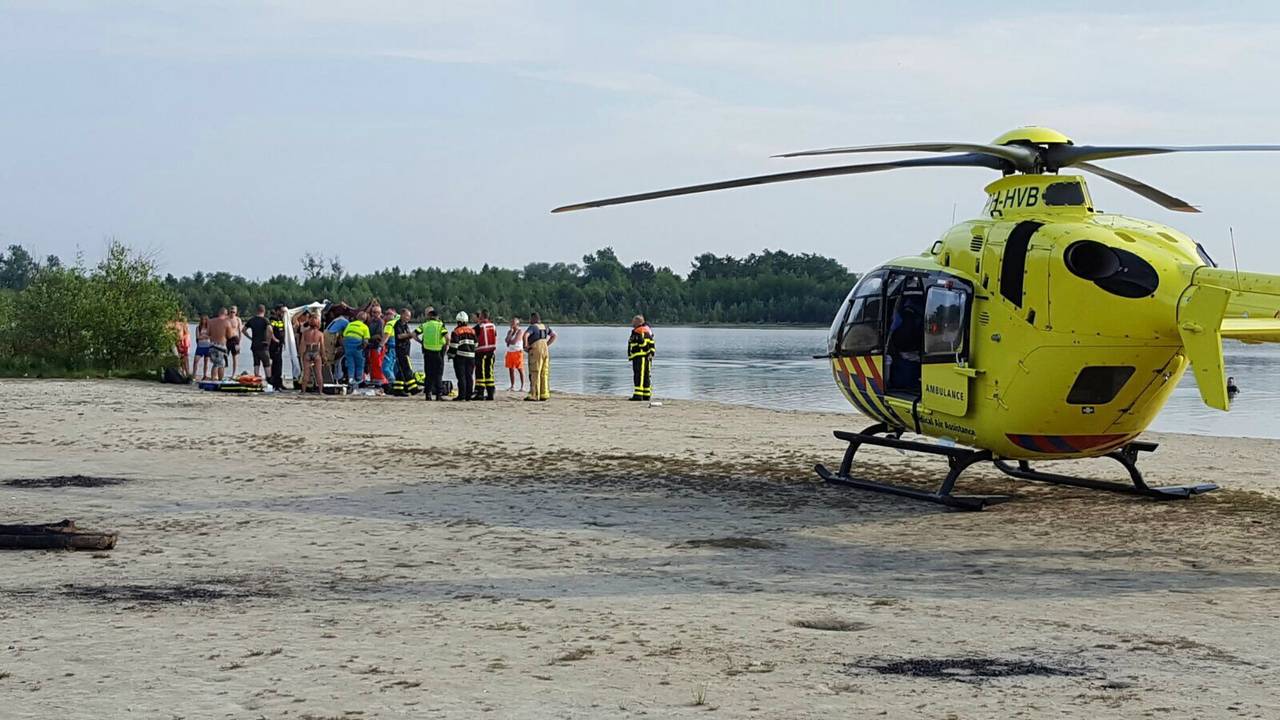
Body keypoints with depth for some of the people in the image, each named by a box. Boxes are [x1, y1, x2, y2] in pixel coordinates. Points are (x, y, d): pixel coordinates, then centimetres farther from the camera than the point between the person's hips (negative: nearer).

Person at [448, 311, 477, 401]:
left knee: (461, 376, -4)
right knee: (469, 376, 8)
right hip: (471, 356, 5)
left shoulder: (456, 331, -7)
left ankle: (462, 395, -7)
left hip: (460, 356, -5)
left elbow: (454, 345, -11)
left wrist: (451, 354, 0)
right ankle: (469, 395, 8)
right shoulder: (472, 330, 10)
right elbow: (476, 344, 15)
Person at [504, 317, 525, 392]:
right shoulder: (509, 331, 15)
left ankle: (522, 386, -4)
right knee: (511, 369, 7)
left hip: (518, 352, -7)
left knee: (520, 369, -5)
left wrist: (509, 341, 2)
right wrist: (511, 332, -6)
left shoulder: (520, 331, -7)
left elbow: (514, 341, -14)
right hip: (510, 352, 7)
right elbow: (507, 340, 0)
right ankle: (512, 386, 14)